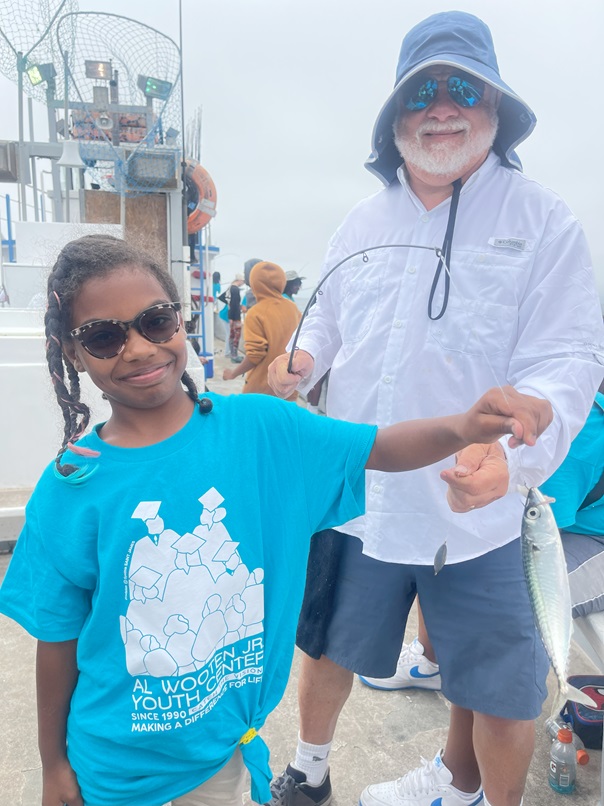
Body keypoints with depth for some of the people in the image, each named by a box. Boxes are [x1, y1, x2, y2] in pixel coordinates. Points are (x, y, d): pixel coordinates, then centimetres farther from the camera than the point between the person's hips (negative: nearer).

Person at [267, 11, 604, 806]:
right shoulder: (361, 224, 8)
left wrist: (513, 450, -31)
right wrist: (297, 364, -6)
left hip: (473, 507, -3)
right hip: (355, 494, 4)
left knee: (501, 684, 14)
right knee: (327, 643, 21)